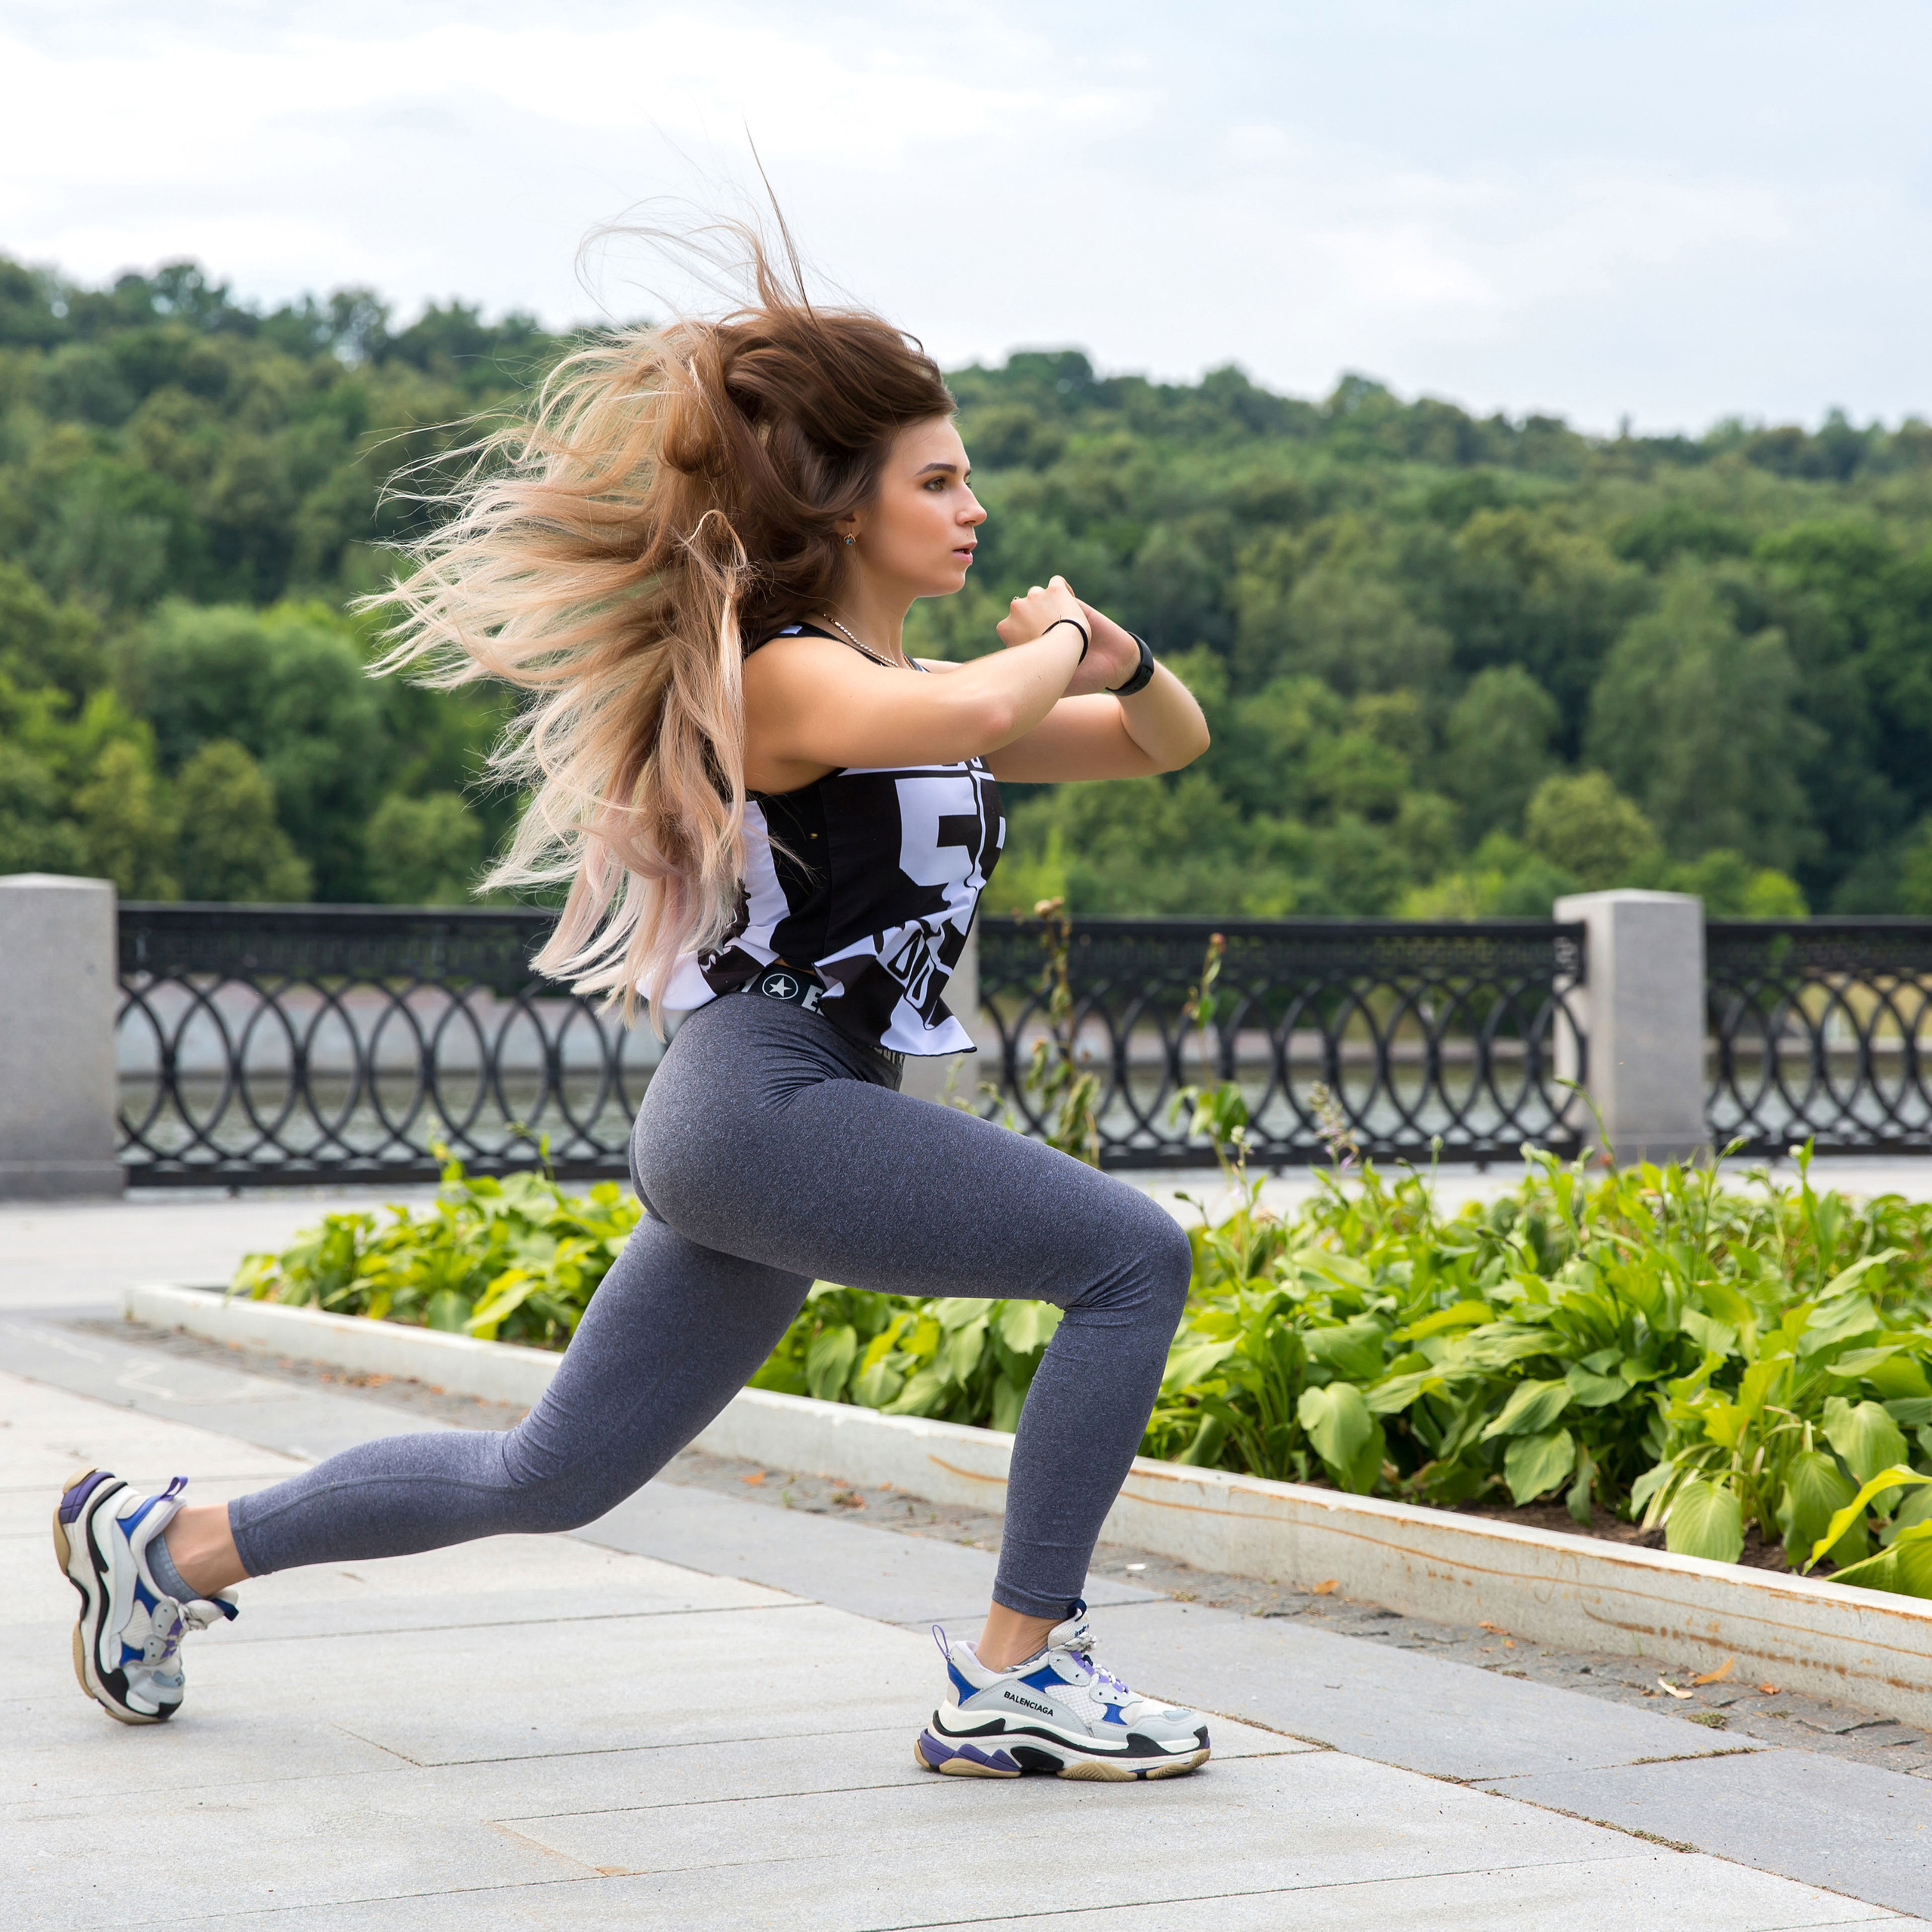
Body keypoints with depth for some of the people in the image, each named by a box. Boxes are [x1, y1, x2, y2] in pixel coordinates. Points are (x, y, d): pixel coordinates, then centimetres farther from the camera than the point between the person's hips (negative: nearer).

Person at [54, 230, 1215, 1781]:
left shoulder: (919, 697, 19)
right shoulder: (785, 676, -10)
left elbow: (1170, 745, 22)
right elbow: (974, 715, -31)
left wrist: (1125, 663, 0)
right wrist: (1057, 633, -9)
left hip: (777, 1128, 10)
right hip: (768, 1096, -10)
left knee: (547, 1477, 14)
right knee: (1134, 1258, -14)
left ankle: (171, 1545, 26)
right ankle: (1017, 1679, -10)